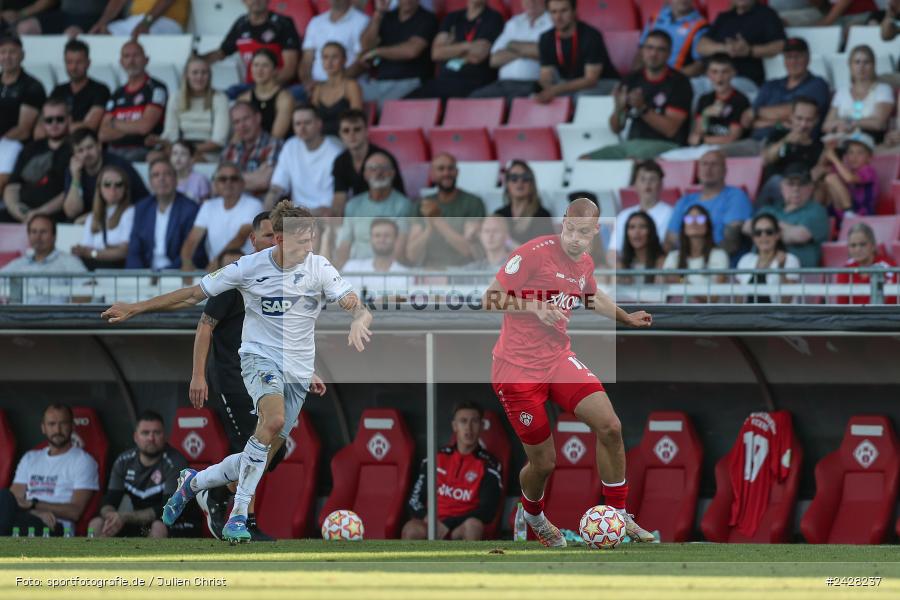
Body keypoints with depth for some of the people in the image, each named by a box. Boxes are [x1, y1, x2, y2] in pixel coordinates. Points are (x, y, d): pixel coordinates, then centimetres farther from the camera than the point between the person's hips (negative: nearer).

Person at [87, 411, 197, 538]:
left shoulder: (175, 462, -17)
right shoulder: (124, 461, -1)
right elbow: (109, 502, -3)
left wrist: (125, 517, -32)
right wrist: (111, 516, -29)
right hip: (140, 525, 5)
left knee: (159, 528, -37)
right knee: (96, 525, -13)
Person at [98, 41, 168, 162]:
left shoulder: (155, 88, 3)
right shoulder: (117, 95, 22)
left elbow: (145, 125, -8)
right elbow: (103, 134, 11)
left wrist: (115, 124, 8)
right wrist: (133, 128, -3)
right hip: (115, 151, 4)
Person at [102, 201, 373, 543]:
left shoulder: (319, 268, -5)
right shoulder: (250, 268, -8)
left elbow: (360, 309, -9)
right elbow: (193, 295, 1)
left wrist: (359, 319, -36)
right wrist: (133, 309, 1)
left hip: (298, 371, 3)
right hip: (259, 357, -3)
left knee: (260, 460, 0)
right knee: (274, 419, -34)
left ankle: (194, 482, 30)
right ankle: (238, 516, -30)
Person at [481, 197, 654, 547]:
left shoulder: (584, 264, 5)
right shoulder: (534, 253, -18)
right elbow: (490, 300, -15)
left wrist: (626, 318, 23)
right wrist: (535, 307, -26)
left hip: (558, 360, 6)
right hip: (517, 370, -6)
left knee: (609, 426, -12)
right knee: (543, 463, 0)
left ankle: (618, 516, 3)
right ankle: (533, 515, 35)